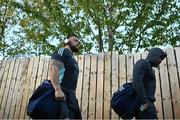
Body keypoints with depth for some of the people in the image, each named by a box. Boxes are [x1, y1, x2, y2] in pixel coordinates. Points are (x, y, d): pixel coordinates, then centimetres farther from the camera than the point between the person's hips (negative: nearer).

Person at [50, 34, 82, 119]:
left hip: (71, 95, 10)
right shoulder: (62, 51, 1)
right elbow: (53, 68, -16)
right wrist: (57, 89, -29)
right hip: (62, 93, -10)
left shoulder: (72, 59, 29)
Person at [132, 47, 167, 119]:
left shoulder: (149, 68, 27)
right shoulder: (142, 63, -2)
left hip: (147, 103, 10)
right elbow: (137, 81, -18)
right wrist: (144, 101, -20)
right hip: (144, 104, -10)